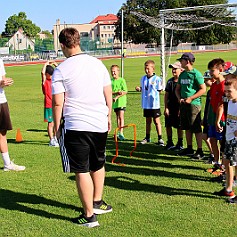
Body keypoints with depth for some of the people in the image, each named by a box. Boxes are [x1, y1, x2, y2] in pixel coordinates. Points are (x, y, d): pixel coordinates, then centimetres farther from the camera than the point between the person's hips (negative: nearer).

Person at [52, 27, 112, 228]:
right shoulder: (97, 63, 6)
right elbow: (108, 94, 10)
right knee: (98, 165, 23)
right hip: (100, 125, 5)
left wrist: (57, 127, 2)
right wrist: (108, 117, 21)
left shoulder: (61, 70, -8)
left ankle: (89, 216, 8)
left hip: (75, 126, -5)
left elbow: (58, 103, -9)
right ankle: (97, 202, 38)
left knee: (81, 171, 3)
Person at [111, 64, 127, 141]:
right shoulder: (111, 81, 5)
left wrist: (117, 97, -17)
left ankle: (121, 133, -9)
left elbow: (125, 91, -11)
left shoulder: (122, 80, -5)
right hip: (115, 101, 4)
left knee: (121, 117, -9)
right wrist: (116, 92, -18)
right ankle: (120, 132, 16)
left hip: (121, 101, -4)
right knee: (117, 117, 9)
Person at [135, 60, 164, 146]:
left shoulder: (157, 79, -10)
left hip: (154, 104, -5)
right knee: (148, 120, 15)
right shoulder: (143, 78, 8)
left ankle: (160, 138, 9)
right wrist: (139, 89, -2)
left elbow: (159, 90, -7)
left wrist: (153, 95, -17)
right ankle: (147, 137, 26)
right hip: (146, 104, 5)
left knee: (156, 121, 1)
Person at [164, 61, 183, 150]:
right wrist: (166, 108, 2)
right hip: (170, 107, 5)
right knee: (168, 125, 7)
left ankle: (180, 144, 16)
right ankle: (170, 143, 20)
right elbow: (166, 95, 8)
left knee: (179, 127, 3)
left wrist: (181, 109, -12)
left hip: (179, 107, -5)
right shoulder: (170, 81, 7)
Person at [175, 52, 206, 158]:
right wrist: (179, 98, 2)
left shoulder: (196, 73, -11)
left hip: (194, 104, -8)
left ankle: (200, 151, 2)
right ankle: (189, 148, 25)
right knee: (187, 128, 14)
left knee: (196, 129, -4)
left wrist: (190, 98, -17)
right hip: (183, 104, 8)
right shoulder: (182, 74, 12)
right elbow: (177, 89, 21)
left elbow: (203, 89, -14)